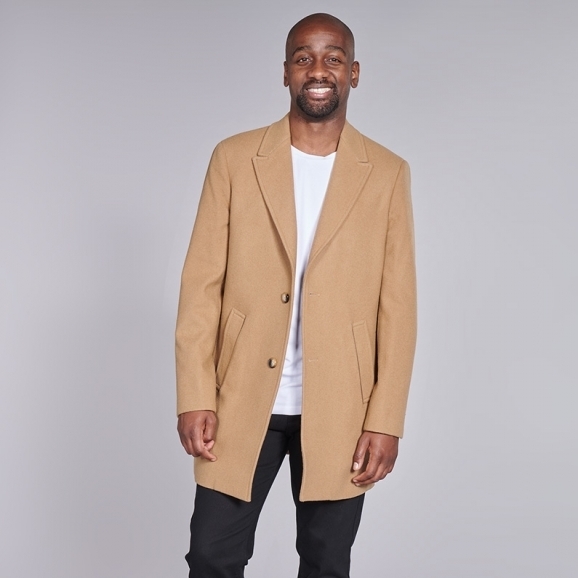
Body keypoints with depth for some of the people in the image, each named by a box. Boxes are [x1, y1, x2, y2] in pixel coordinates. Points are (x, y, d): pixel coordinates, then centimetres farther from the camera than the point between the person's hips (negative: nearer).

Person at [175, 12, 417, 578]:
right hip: (243, 402, 0)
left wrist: (386, 420, -6)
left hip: (338, 410, 0)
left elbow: (397, 306, 0)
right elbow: (201, 286, 0)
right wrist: (195, 398, -7)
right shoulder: (234, 159, 3)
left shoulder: (387, 174, 2)